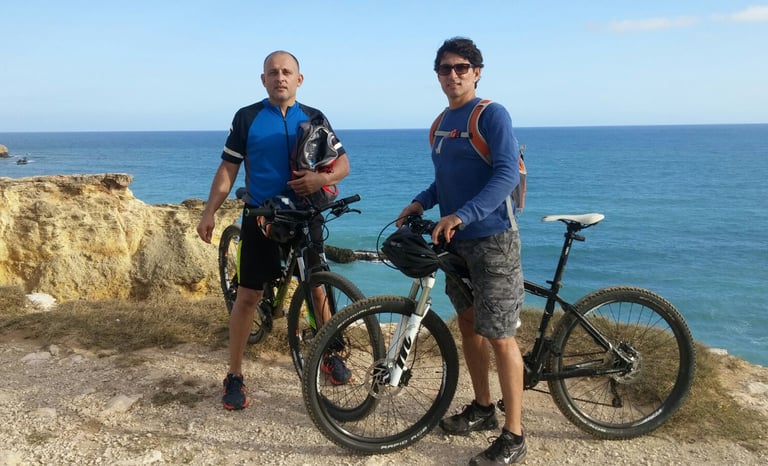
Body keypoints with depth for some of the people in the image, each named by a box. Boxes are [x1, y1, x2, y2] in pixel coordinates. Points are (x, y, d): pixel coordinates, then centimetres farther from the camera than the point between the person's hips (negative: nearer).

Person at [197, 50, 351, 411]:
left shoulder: (314, 118, 5)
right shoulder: (247, 117, 1)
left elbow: (343, 164, 4)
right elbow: (228, 169, 2)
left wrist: (321, 178, -17)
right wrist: (209, 212, -7)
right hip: (261, 218, -1)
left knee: (316, 287, 11)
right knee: (247, 296, 0)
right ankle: (234, 377, 11)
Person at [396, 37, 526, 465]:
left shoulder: (492, 115, -10)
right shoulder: (441, 124, 14)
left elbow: (508, 174, -21)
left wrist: (462, 215, -30)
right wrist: (421, 202, 4)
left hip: (492, 239, -8)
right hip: (457, 240, 8)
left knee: (500, 336, -5)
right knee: (468, 324, 15)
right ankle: (483, 408, 32)